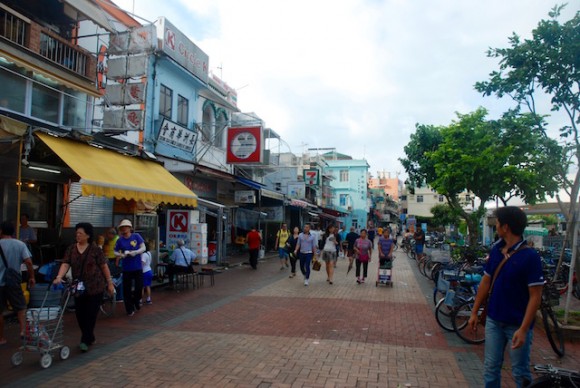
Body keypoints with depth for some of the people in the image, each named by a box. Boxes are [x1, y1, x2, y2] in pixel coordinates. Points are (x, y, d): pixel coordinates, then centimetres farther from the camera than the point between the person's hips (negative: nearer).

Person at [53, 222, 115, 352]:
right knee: (80, 313, 9)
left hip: (94, 287, -4)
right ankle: (90, 337, 27)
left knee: (90, 314, -2)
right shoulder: (71, 249, 4)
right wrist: (59, 277, -24)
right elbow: (65, 264, -6)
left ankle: (85, 340, 9)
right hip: (79, 287, 5)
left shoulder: (95, 249, -7)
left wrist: (110, 283, -3)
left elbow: (104, 266, -4)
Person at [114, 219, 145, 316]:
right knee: (127, 289, 4)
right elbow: (116, 252, 5)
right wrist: (120, 255, -17)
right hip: (126, 268, 1)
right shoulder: (120, 240, -1)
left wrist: (135, 252, -23)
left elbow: (143, 248, -6)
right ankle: (130, 309, 19)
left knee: (139, 287, 0)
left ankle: (136, 301, 31)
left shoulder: (136, 236, -5)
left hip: (138, 267, -1)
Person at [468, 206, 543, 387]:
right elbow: (486, 282, 8)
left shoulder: (530, 257, -16)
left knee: (520, 373, 10)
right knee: (490, 368, 13)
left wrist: (523, 329, -19)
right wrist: (475, 312, 10)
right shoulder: (496, 250, 1)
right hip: (493, 320, 5)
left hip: (517, 325, -5)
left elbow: (535, 296, -16)